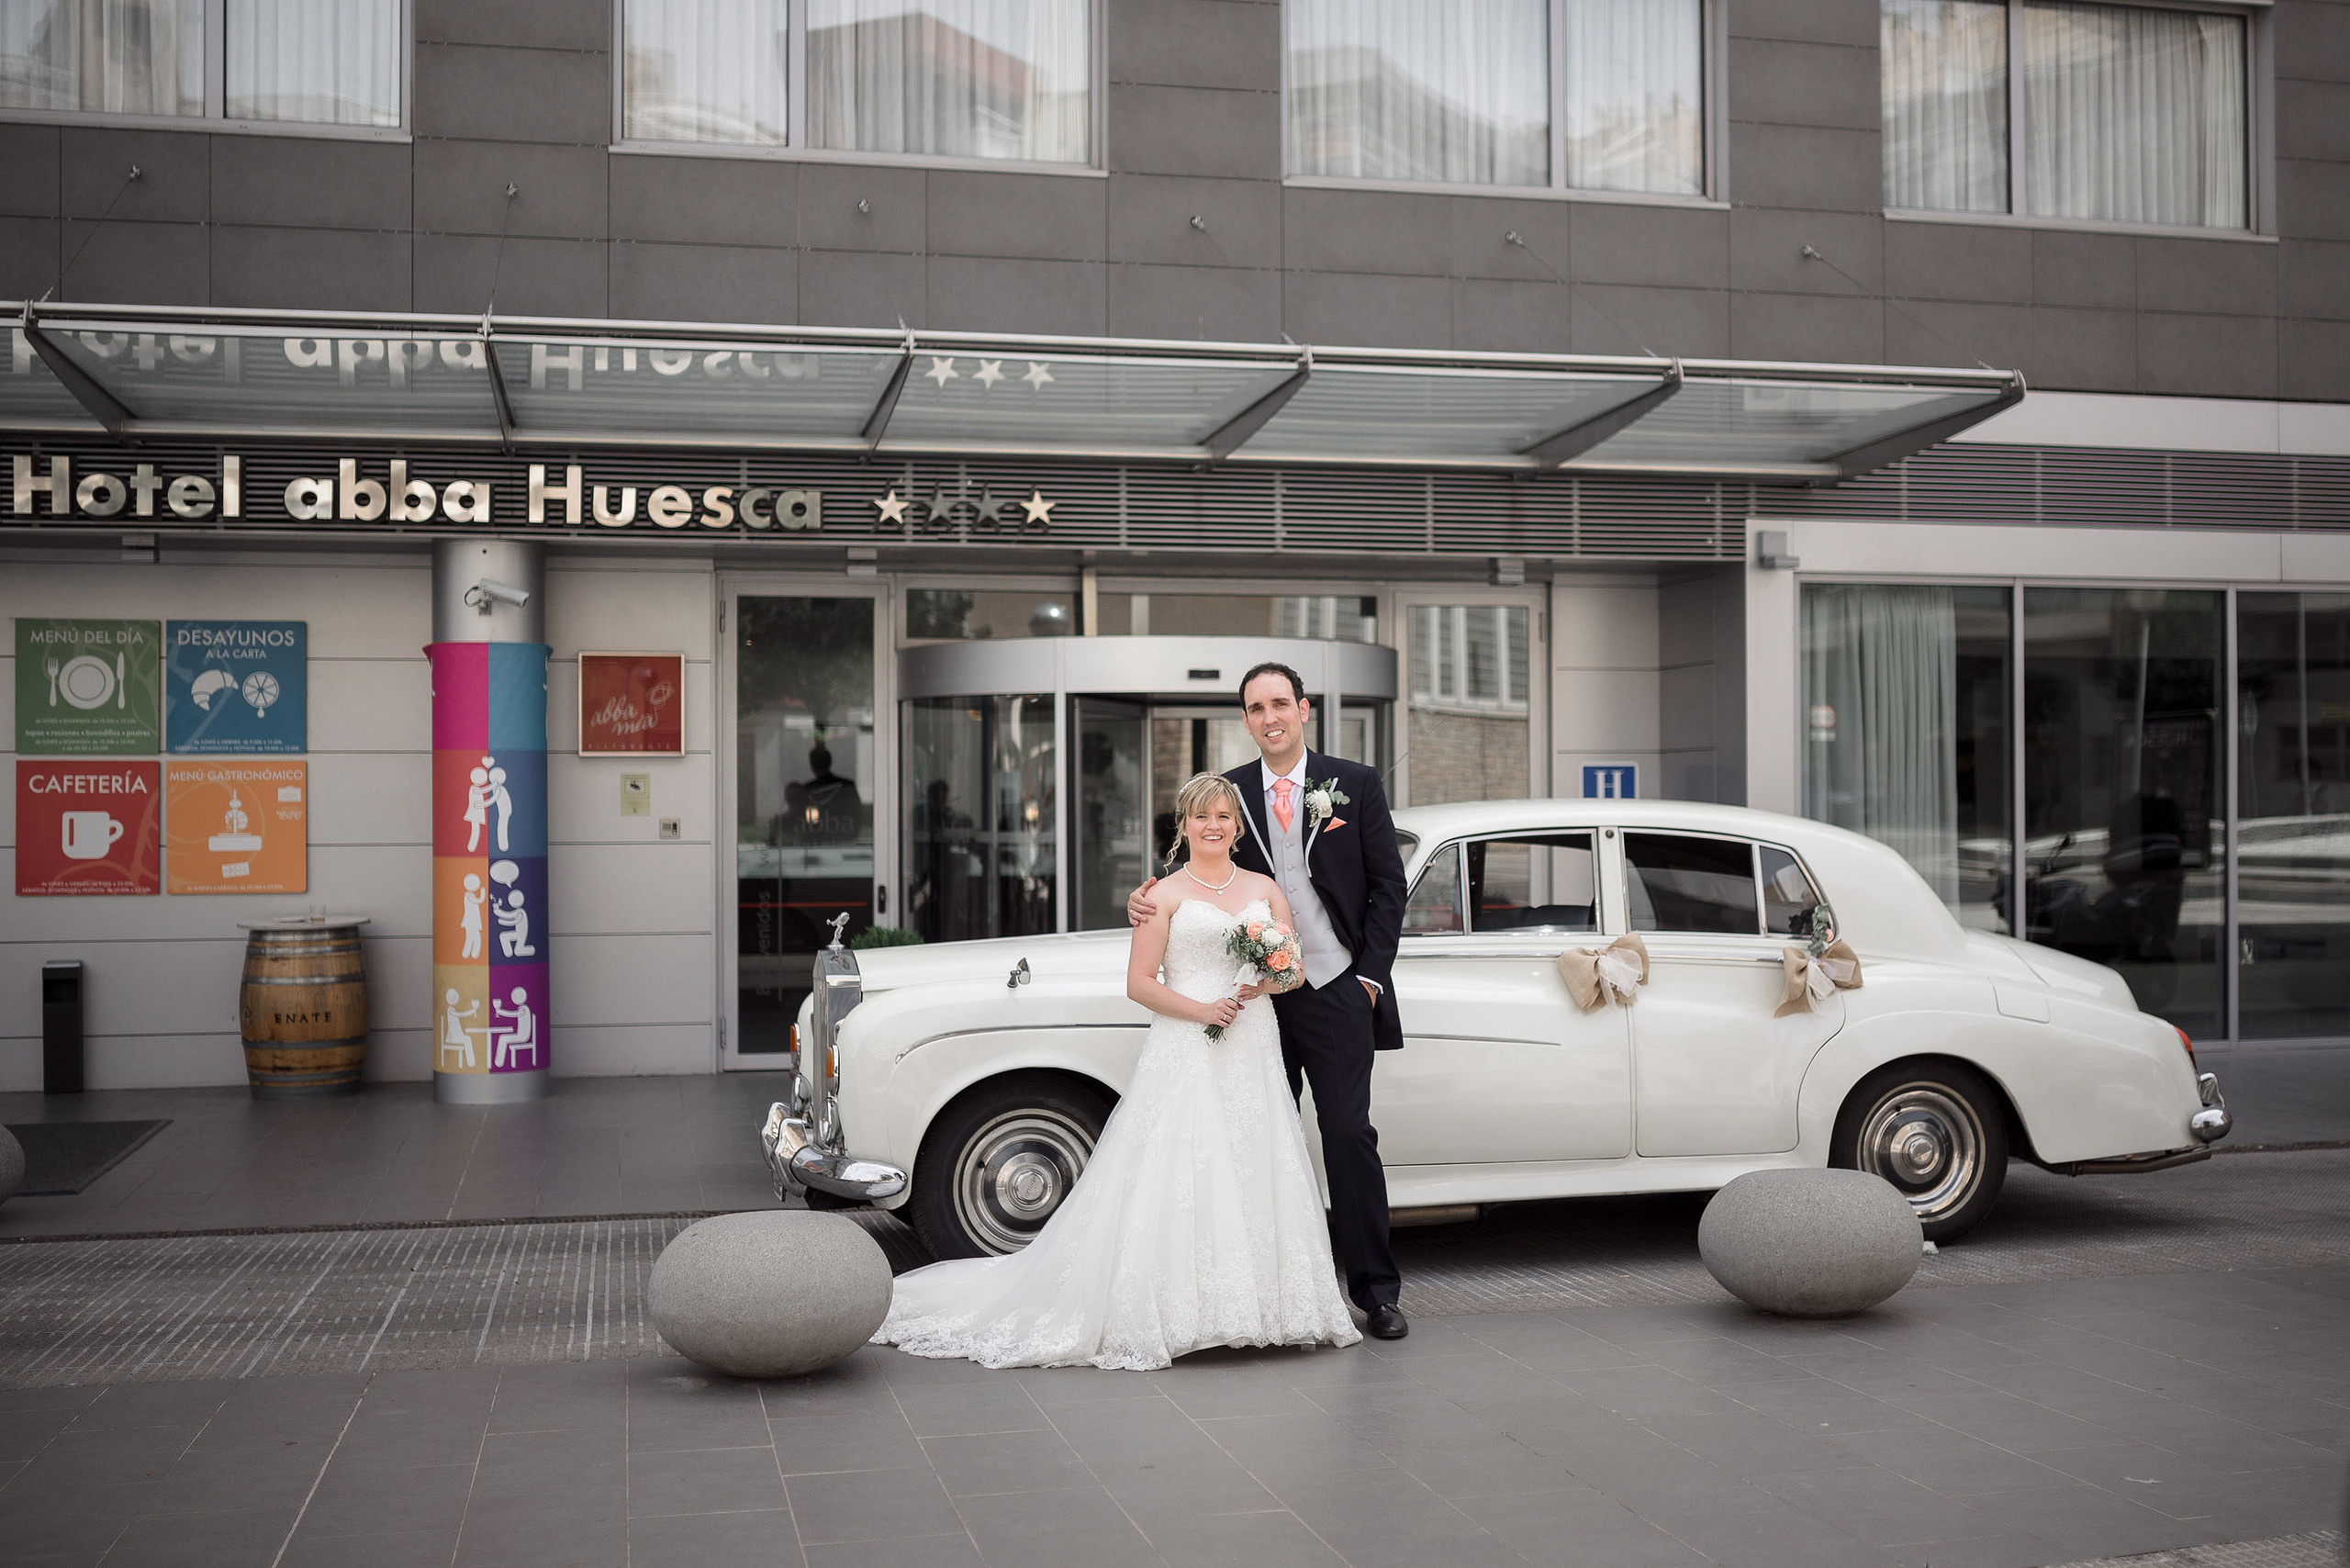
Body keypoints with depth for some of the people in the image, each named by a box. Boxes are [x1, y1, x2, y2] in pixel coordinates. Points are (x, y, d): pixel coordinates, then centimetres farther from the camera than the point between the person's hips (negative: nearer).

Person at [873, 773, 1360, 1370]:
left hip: (1254, 1055, 4)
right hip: (1184, 1053, -4)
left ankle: (1252, 1308, 9)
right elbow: (1139, 983, -2)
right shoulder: (1166, 895, 2)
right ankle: (1170, 1312, -4)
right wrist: (1200, 1009, -15)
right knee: (1176, 1184, -8)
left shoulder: (1265, 888, 13)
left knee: (1253, 1180, 1)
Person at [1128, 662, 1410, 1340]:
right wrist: (1147, 895, -10)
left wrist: (1371, 975, -4)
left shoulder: (1356, 784, 2)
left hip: (1337, 991, -2)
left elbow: (1388, 885, 2)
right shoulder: (1227, 792, 6)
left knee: (1350, 1137, -3)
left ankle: (1376, 1290, 7)